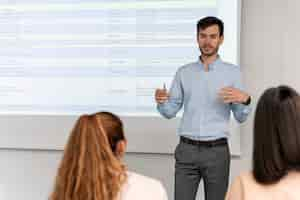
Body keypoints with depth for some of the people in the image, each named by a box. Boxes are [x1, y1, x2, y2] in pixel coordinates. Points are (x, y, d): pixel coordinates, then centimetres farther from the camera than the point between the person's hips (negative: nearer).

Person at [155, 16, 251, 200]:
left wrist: (245, 99, -20)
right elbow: (170, 111, 8)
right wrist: (161, 101, -14)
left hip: (217, 151, -1)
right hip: (187, 150, 1)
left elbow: (241, 117, 1)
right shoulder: (184, 72, 7)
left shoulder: (232, 72, 2)